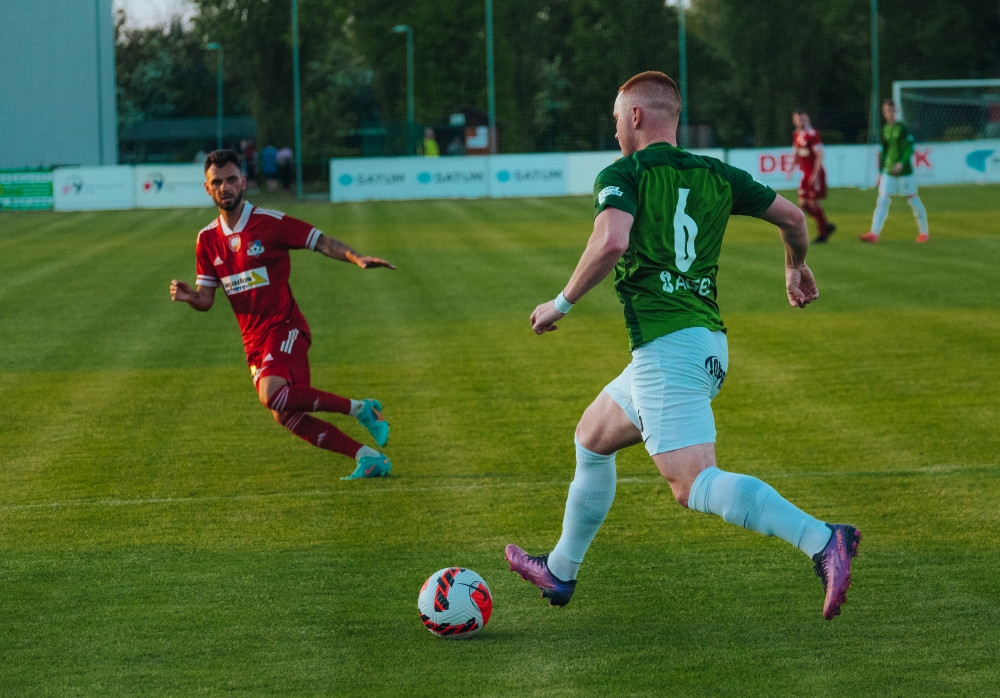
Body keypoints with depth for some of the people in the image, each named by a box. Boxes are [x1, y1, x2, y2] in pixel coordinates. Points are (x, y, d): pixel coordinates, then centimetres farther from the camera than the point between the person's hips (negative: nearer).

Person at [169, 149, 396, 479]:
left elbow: (322, 243, -5)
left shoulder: (270, 223, -7)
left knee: (272, 395, -30)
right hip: (254, 342, 6)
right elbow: (206, 299, 9)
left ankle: (359, 409, -16)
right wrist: (188, 295, -14)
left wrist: (357, 258, -23)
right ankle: (369, 457, 7)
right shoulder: (207, 240, 8)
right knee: (287, 417, -1)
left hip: (284, 328, -6)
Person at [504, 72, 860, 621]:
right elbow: (792, 216, 14)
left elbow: (611, 241, -24)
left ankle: (822, 540, -33)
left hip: (665, 348, -9)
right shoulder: (716, 175, 12)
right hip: (708, 344, 9)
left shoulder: (622, 175, -6)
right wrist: (797, 268, 35)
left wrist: (562, 304, -11)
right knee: (592, 438, 26)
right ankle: (560, 572, 38)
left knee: (692, 484, -17)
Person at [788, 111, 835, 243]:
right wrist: (792, 169, 12)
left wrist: (814, 174, -19)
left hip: (815, 173, -8)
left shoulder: (812, 134, -14)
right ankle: (827, 226, 18)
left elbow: (819, 155, -16)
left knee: (813, 202, -6)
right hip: (806, 173, 8)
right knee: (803, 203, 5)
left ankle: (823, 233, 5)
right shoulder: (796, 134, 11)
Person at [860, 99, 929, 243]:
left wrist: (901, 163, -24)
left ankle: (924, 232, 17)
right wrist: (880, 172, 16)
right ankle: (874, 233, -10)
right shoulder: (884, 130, 9)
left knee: (913, 199, 3)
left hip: (904, 171, -5)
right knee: (882, 200, -5)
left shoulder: (902, 128, -7)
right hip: (888, 172, 5)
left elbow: (910, 148, -11)